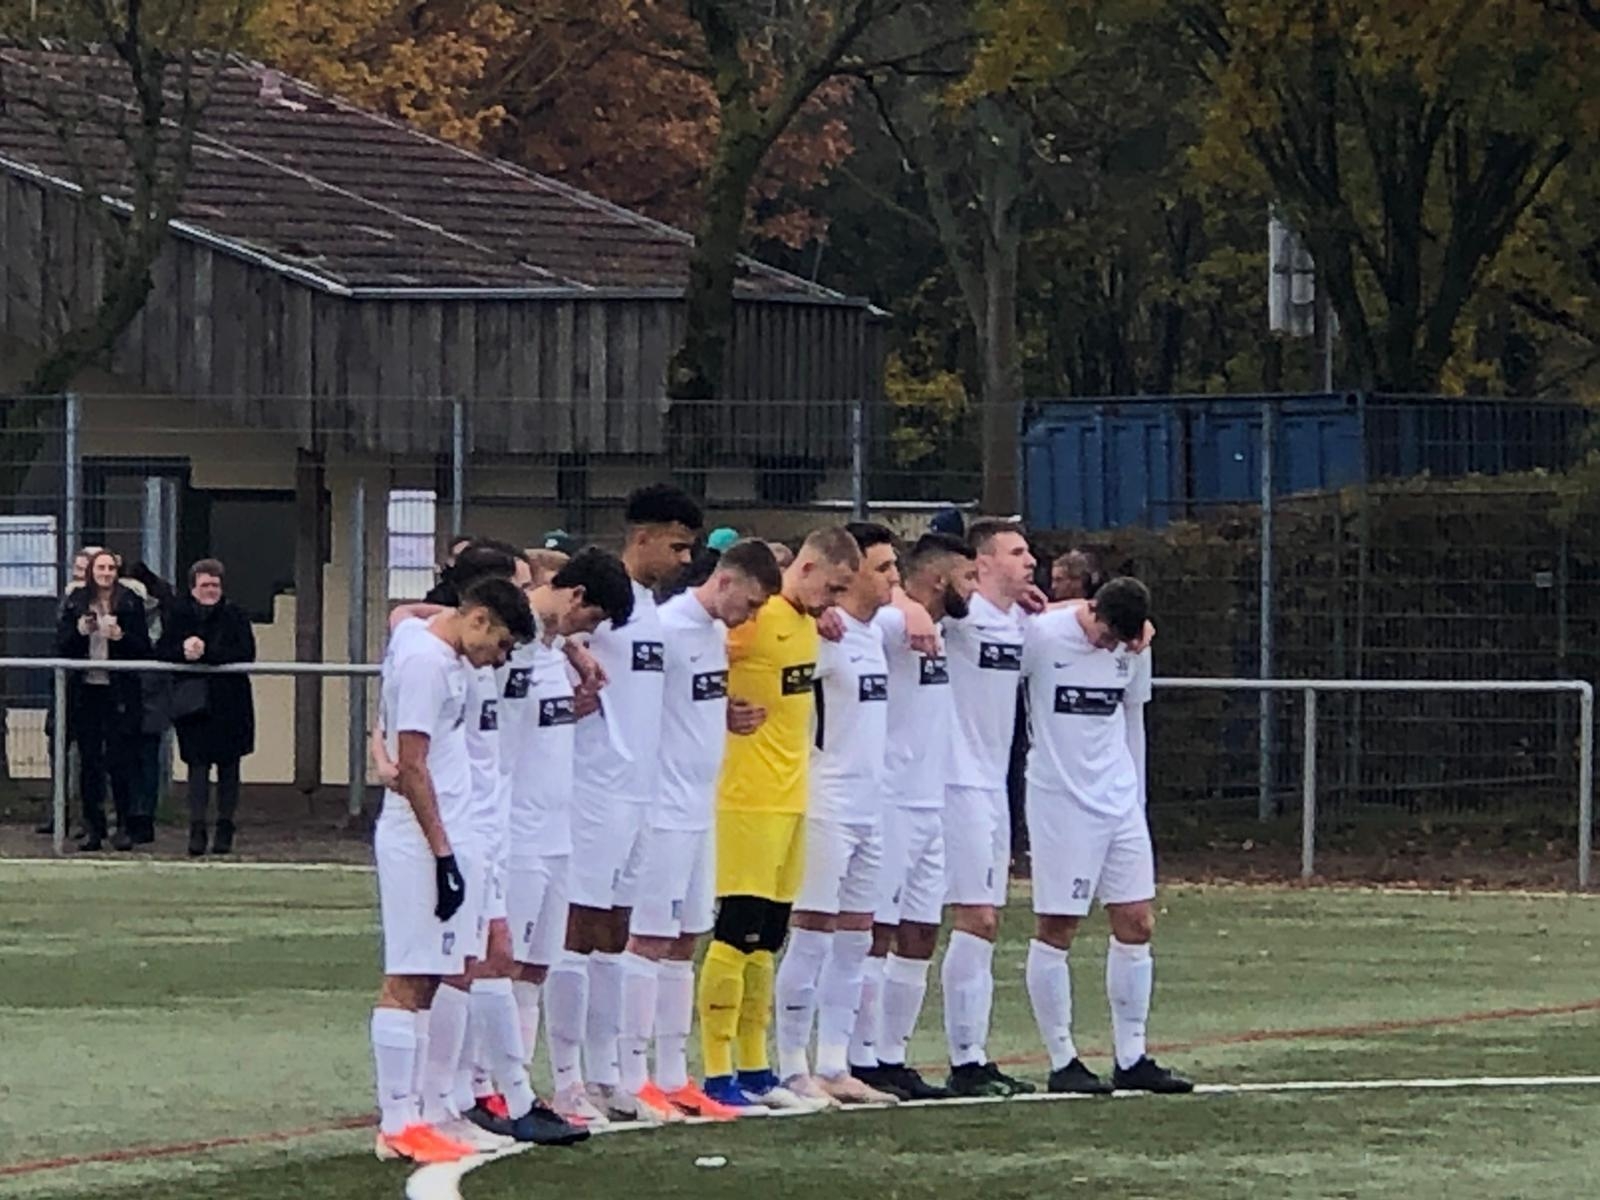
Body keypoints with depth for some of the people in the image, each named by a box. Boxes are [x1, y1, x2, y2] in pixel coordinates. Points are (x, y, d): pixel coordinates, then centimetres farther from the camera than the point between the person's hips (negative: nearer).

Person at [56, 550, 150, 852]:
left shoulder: (130, 603, 1)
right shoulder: (76, 603, 7)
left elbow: (144, 649, 0)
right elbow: (61, 646, 5)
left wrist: (122, 637, -17)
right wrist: (79, 631, -13)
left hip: (119, 692, -2)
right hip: (85, 691, 2)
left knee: (119, 762, -4)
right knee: (88, 762, 4)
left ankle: (124, 827, 3)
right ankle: (93, 828, 9)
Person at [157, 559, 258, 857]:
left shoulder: (234, 615, 2)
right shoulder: (179, 614, 7)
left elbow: (245, 653, -10)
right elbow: (162, 652, 2)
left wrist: (206, 652, -18)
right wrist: (184, 651, -20)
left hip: (229, 701, 0)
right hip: (194, 702, 0)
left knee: (228, 765, 5)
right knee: (198, 763, -8)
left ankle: (225, 829, 13)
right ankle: (198, 829, -11)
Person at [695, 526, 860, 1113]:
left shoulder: (806, 621, 14)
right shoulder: (757, 619, -15)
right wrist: (722, 713, -18)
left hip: (790, 798, 9)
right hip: (748, 798, -9)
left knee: (765, 940, 13)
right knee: (737, 933, -8)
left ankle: (754, 1069, 19)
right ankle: (716, 1073, -6)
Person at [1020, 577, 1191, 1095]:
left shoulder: (1134, 649, 7)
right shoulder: (1040, 636, -12)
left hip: (1119, 802, 6)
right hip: (1059, 801, -6)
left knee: (1137, 924, 4)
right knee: (1056, 930, -2)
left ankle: (1131, 1060, 11)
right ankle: (1062, 1062, 5)